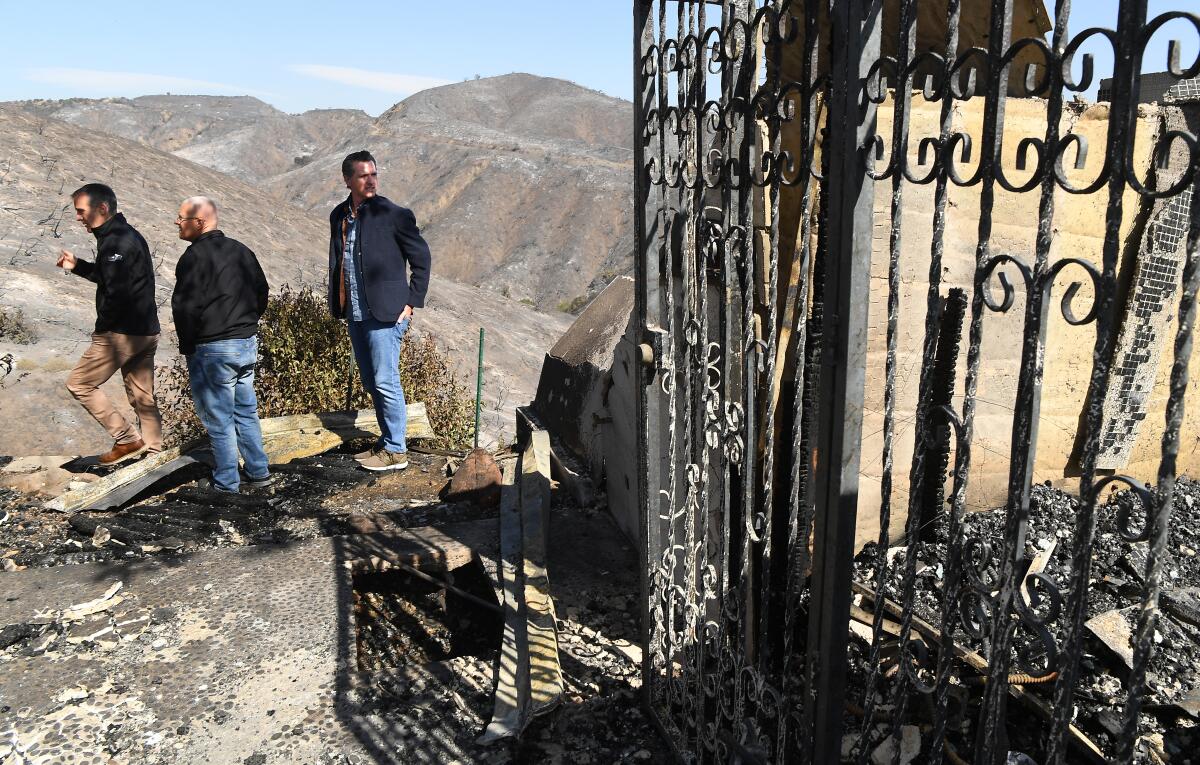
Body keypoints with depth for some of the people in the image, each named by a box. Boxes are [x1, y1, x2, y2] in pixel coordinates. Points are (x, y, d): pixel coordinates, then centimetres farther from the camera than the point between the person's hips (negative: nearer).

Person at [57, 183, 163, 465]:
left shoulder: (115, 241, -17)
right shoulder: (129, 235, 14)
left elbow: (116, 292, -23)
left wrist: (102, 327, -10)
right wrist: (77, 266, 13)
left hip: (121, 333, -9)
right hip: (146, 332, 9)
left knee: (79, 383, 3)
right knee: (141, 396, 13)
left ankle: (128, 439, 1)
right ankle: (152, 449, 18)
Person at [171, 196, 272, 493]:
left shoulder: (195, 256, -15)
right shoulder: (241, 250, 10)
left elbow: (186, 306, -18)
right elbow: (261, 292, 17)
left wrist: (187, 346, -6)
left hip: (212, 350, -8)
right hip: (248, 344, 8)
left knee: (218, 418, 2)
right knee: (246, 411, 16)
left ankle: (226, 484, 9)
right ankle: (259, 473, 21)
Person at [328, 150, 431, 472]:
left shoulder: (393, 214, -8)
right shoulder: (339, 216, 10)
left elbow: (421, 258, -4)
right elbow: (336, 264, 18)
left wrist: (411, 303, -7)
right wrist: (338, 306, 13)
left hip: (384, 313, -7)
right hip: (355, 314, 7)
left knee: (385, 382, -4)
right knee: (371, 382, 14)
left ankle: (395, 451, 7)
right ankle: (387, 440, 26)